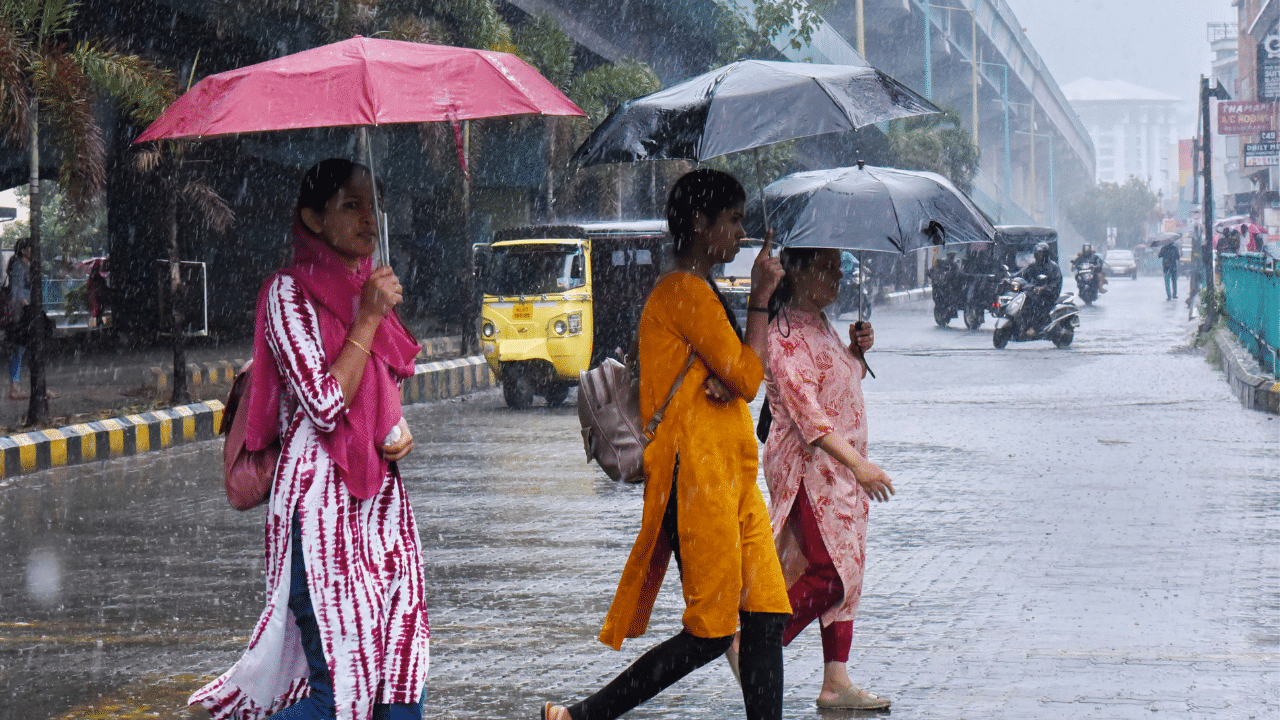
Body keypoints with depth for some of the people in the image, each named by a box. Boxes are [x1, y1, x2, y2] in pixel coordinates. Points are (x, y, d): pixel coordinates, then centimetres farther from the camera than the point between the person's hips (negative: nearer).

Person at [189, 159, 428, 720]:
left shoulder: (370, 287, 15)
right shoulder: (290, 292, -7)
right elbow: (325, 405, -15)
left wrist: (400, 430, 8)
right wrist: (368, 320, -11)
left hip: (380, 493, 8)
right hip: (320, 499, -8)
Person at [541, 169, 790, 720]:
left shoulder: (697, 292, 21)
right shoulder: (684, 291, -11)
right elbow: (748, 378, -12)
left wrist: (721, 382, -6)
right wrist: (760, 298, -5)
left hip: (731, 476, 10)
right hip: (695, 476, -10)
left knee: (766, 615, 1)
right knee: (710, 632, -8)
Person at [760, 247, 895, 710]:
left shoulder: (820, 324, 14)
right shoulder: (787, 334, -15)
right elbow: (809, 416, -21)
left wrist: (858, 350, 8)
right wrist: (859, 464, -25)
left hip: (841, 466, 9)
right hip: (809, 468, -9)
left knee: (845, 571, 7)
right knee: (830, 575, -12)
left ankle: (836, 682, 8)